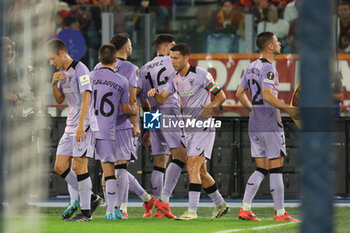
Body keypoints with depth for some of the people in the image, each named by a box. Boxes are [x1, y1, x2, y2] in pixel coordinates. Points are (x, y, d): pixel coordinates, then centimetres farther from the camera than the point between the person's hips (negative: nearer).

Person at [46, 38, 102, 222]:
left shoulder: (80, 69, -10)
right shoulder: (62, 73, 17)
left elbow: (86, 96, -18)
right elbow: (59, 100, 23)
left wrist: (81, 125, -25)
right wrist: (54, 84, 2)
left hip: (84, 125, -9)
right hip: (70, 126, 9)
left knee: (79, 166, -9)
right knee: (60, 167, 5)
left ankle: (86, 212, -3)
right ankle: (91, 198, 14)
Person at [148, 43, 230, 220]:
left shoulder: (201, 75, -11)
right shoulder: (175, 79, 10)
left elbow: (221, 95, -7)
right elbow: (162, 99, 1)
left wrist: (210, 106, -26)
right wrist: (154, 94, -21)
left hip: (203, 127, -8)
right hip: (190, 129, 8)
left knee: (192, 167, -17)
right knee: (201, 172, 13)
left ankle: (192, 210, -18)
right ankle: (220, 204, 27)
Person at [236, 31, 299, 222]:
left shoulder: (251, 67, 14)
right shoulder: (268, 68, -14)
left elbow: (240, 94, 19)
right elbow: (267, 96, -25)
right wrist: (288, 109, -21)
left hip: (254, 125, 9)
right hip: (270, 125, -9)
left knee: (261, 170, 11)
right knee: (276, 169, -3)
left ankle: (245, 208, 4)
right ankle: (280, 213, -1)